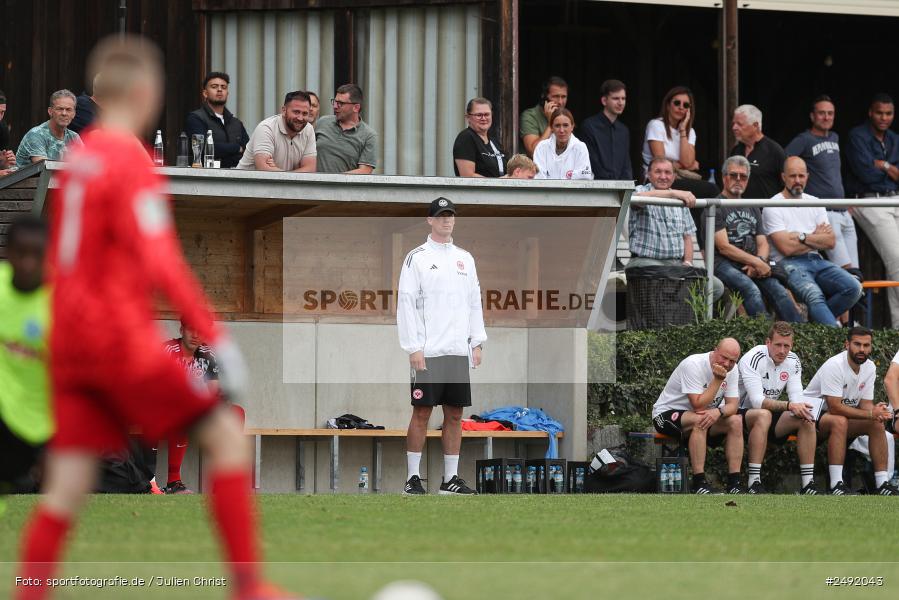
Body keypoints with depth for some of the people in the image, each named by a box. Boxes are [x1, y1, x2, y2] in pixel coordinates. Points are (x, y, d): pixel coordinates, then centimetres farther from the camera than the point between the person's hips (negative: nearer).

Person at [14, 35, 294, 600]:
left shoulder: (78, 159, 14)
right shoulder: (131, 159, -11)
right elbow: (160, 262, -18)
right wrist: (216, 337, -17)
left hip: (72, 342, 8)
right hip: (123, 340, -8)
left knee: (68, 485, 3)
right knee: (227, 435, -1)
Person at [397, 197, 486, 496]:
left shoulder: (465, 258, 15)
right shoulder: (417, 258, -1)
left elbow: (474, 303, 17)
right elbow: (406, 304, -6)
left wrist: (477, 343, 8)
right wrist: (414, 348, -13)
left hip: (459, 351, 5)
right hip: (428, 350, -5)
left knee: (455, 414, 5)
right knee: (422, 412, -5)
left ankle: (451, 477, 10)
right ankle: (413, 478, -2)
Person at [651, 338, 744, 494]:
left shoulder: (732, 369, -3)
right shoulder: (693, 365, -25)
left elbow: (732, 405, -9)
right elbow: (699, 405, -31)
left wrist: (719, 411, -31)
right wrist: (718, 379, -32)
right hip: (666, 415, -7)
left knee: (736, 421, -13)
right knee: (699, 420, -36)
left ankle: (734, 483, -14)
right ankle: (699, 483, -36)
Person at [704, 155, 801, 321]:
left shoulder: (753, 209, 28)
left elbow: (763, 244, 20)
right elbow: (724, 247, -5)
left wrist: (760, 262, -5)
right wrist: (756, 262, -12)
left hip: (753, 263, 5)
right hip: (725, 264, -5)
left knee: (778, 290, -23)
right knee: (751, 290, -34)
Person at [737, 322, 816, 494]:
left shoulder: (793, 361, 0)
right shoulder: (753, 359, -21)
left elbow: (797, 398, -6)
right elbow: (757, 401, -30)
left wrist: (800, 408, -31)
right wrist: (788, 405, -42)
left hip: (771, 414, 6)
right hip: (741, 414, -6)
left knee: (806, 420, -15)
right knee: (763, 415, -38)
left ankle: (808, 483, -16)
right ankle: (754, 483, -39)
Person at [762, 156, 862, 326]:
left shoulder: (814, 203, 17)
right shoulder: (773, 207, -1)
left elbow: (830, 242, 7)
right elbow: (787, 248, -11)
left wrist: (802, 238, -7)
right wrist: (816, 238, 3)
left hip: (816, 261, 6)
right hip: (789, 264, -6)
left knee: (853, 288, -17)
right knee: (814, 294, -35)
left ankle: (815, 319, -4)